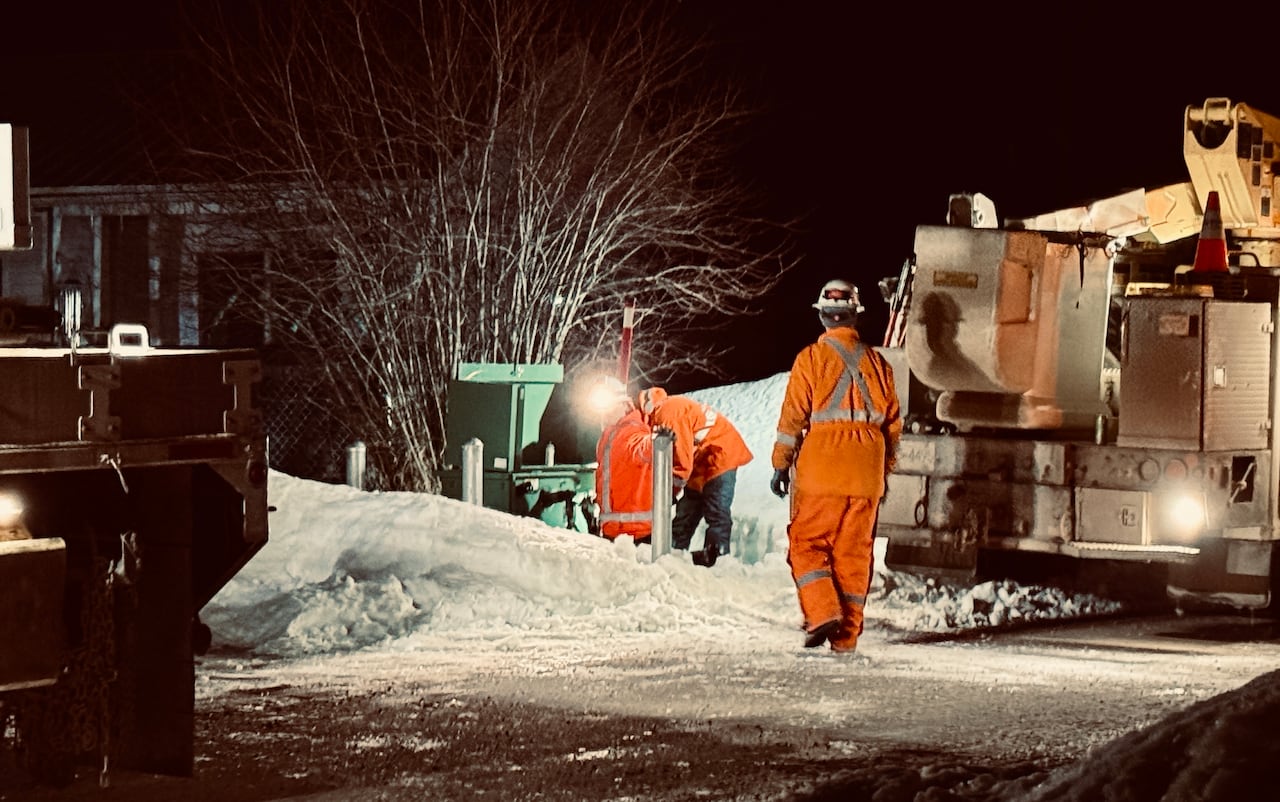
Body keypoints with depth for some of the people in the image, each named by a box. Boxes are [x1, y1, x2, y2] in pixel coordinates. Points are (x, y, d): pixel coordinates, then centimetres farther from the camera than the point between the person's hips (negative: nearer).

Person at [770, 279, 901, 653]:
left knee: (807, 543, 5)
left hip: (820, 471, -4)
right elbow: (892, 423, 13)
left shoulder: (812, 358, -3)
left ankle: (822, 612, -13)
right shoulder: (877, 363, 9)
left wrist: (781, 464, 2)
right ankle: (847, 635, 7)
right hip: (866, 475, 4)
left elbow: (793, 415, -5)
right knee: (855, 551, 7)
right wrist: (885, 470, 21)